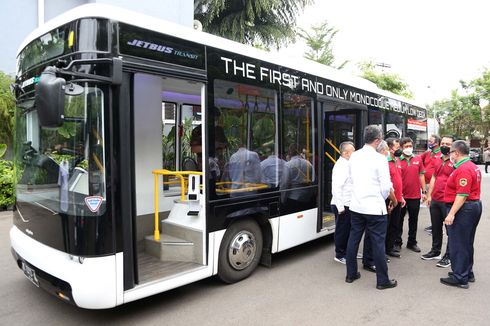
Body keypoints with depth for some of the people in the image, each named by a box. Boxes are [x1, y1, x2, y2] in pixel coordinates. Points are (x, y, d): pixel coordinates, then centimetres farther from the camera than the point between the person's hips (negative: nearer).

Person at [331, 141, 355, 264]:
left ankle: (347, 252, 32)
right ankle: (340, 255, 14)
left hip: (348, 204, 9)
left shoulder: (347, 165, 12)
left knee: (348, 229, 18)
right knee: (342, 230, 2)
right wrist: (340, 206, -23)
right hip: (343, 205, -9)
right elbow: (336, 187, -23)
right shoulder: (340, 166, -17)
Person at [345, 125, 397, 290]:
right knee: (378, 243, 4)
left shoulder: (354, 156, 3)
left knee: (353, 239, 14)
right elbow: (386, 186, -12)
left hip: (356, 206, 6)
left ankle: (351, 274, 25)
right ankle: (382, 280, 14)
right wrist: (382, 199, 7)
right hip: (374, 207, -6)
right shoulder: (379, 159, -14)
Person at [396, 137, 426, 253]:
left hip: (415, 196, 3)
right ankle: (397, 242, 20)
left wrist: (424, 191, 6)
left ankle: (412, 242, 26)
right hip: (401, 196, -3)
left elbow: (421, 176, 9)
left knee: (413, 220, 13)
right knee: (399, 220, 9)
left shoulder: (418, 159, 3)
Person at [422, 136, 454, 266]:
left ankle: (449, 256, 15)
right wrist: (429, 195, 15)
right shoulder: (438, 161, 13)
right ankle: (435, 251, 32)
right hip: (435, 200, 7)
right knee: (436, 227, 18)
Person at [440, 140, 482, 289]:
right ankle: (467, 273, 32)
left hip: (463, 209, -11)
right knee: (467, 243, 20)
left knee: (458, 244, -1)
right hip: (475, 205, 11)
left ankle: (459, 278, 8)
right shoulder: (473, 166, 13)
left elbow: (462, 195, -26)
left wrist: (451, 214, -26)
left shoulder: (463, 170, -20)